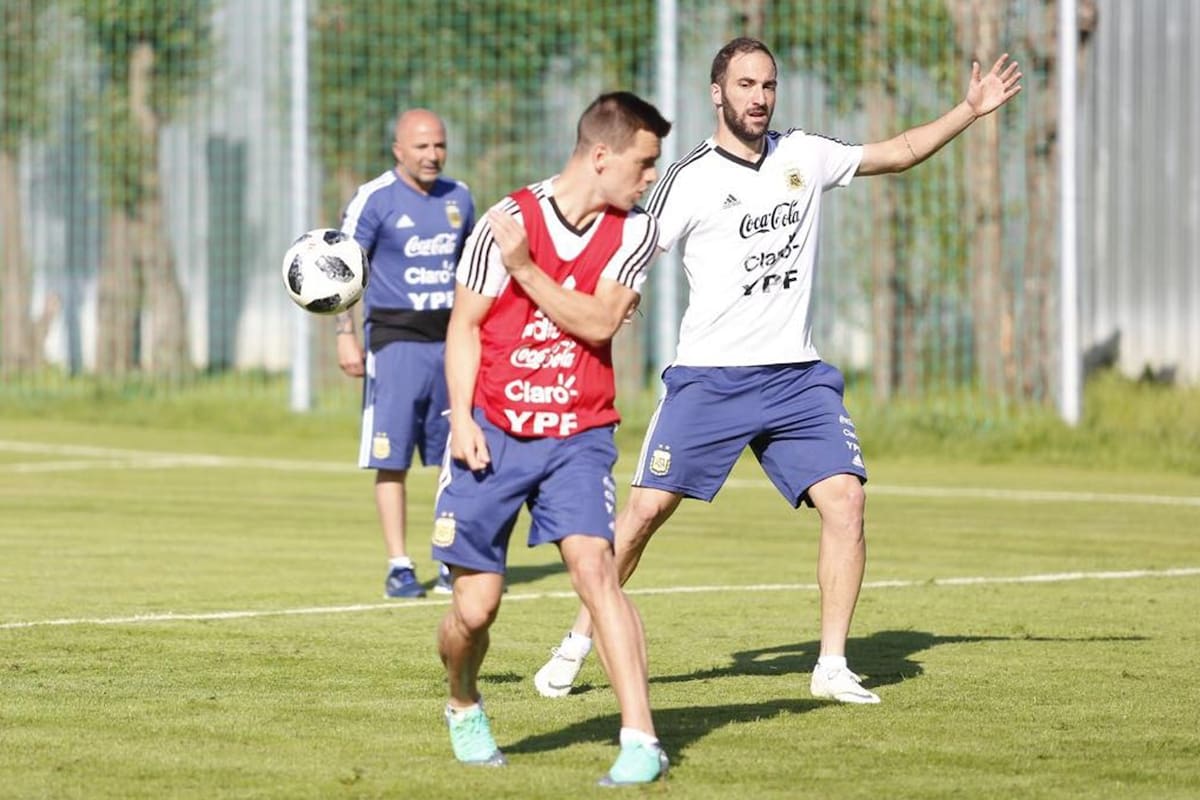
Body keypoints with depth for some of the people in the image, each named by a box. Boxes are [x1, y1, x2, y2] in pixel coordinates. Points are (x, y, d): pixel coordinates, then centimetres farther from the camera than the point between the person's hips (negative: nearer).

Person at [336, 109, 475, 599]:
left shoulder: (458, 198, 11)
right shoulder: (374, 199, -5)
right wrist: (346, 335, -14)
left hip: (451, 337, 5)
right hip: (395, 338, -5)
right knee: (390, 457, -6)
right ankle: (399, 567, -2)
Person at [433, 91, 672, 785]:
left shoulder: (635, 233, -2)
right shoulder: (508, 220, -8)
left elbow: (599, 322, -13)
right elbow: (465, 325, 0)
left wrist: (525, 269, -20)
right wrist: (462, 420, -9)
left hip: (579, 436, 1)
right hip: (493, 432, -1)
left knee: (595, 566, -21)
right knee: (475, 606, 0)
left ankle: (641, 741, -24)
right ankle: (464, 707, 34)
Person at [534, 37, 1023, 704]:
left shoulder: (804, 156, 8)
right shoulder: (689, 180, -4)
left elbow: (900, 152, 19)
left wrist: (970, 110, 13)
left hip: (796, 376, 3)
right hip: (708, 377, -3)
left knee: (845, 498, -12)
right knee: (647, 506, -7)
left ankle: (832, 667, -4)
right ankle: (576, 647, 9)